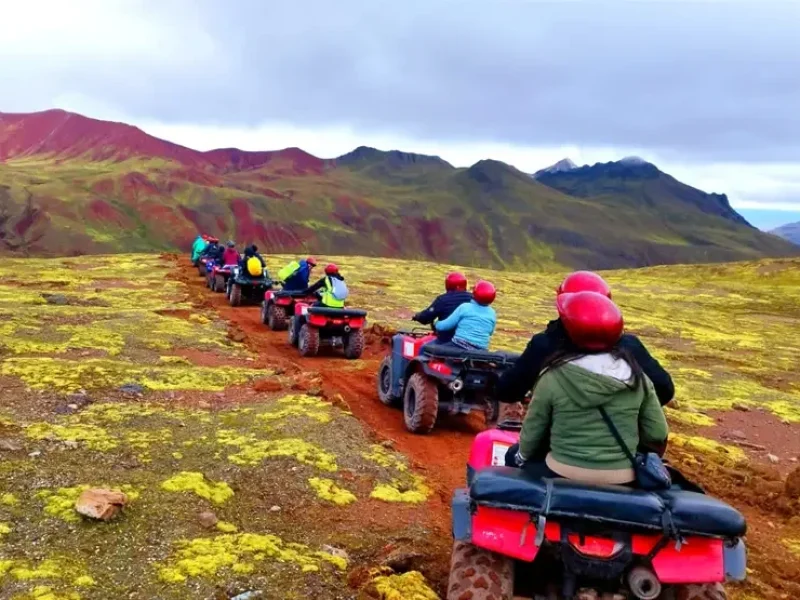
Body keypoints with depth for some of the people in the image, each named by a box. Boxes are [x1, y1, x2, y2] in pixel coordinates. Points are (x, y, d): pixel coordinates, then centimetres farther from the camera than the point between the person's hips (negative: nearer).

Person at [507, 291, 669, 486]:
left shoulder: (555, 377, -14)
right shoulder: (637, 376, -6)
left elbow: (533, 428, -2)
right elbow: (657, 434, 0)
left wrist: (522, 455, 17)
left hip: (562, 476, -3)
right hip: (621, 482, 3)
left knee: (513, 457, 25)